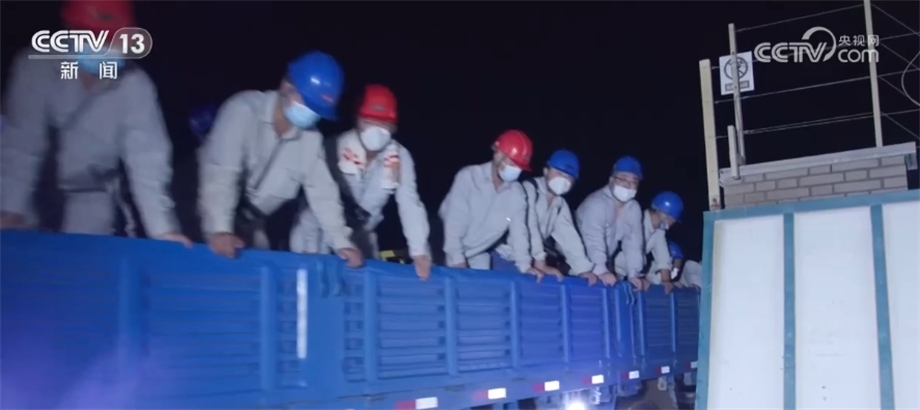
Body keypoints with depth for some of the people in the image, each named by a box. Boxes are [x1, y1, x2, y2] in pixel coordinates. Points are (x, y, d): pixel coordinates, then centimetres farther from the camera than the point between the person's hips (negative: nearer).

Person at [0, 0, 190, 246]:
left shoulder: (134, 85, -21)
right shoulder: (35, 68, -19)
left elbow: (146, 156, -25)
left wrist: (162, 228, -33)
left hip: (90, 196, -1)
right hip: (35, 189, 1)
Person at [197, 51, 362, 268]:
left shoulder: (311, 137, -5)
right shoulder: (244, 109, -23)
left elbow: (322, 190, -3)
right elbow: (219, 172, -31)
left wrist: (341, 242, -13)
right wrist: (220, 229, -42)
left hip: (252, 225, 5)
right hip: (213, 216, -5)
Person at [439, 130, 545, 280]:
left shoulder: (517, 192, -6)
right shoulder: (468, 176, -20)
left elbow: (518, 230, -4)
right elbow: (454, 223, -22)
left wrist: (525, 265, -14)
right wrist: (458, 261, -27)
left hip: (479, 257, 4)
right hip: (451, 253, -4)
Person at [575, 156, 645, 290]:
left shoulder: (634, 208, -2)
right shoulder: (596, 203, -25)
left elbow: (633, 242, -5)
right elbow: (593, 241, -36)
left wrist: (633, 274, -15)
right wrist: (600, 270, -48)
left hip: (603, 263, 7)